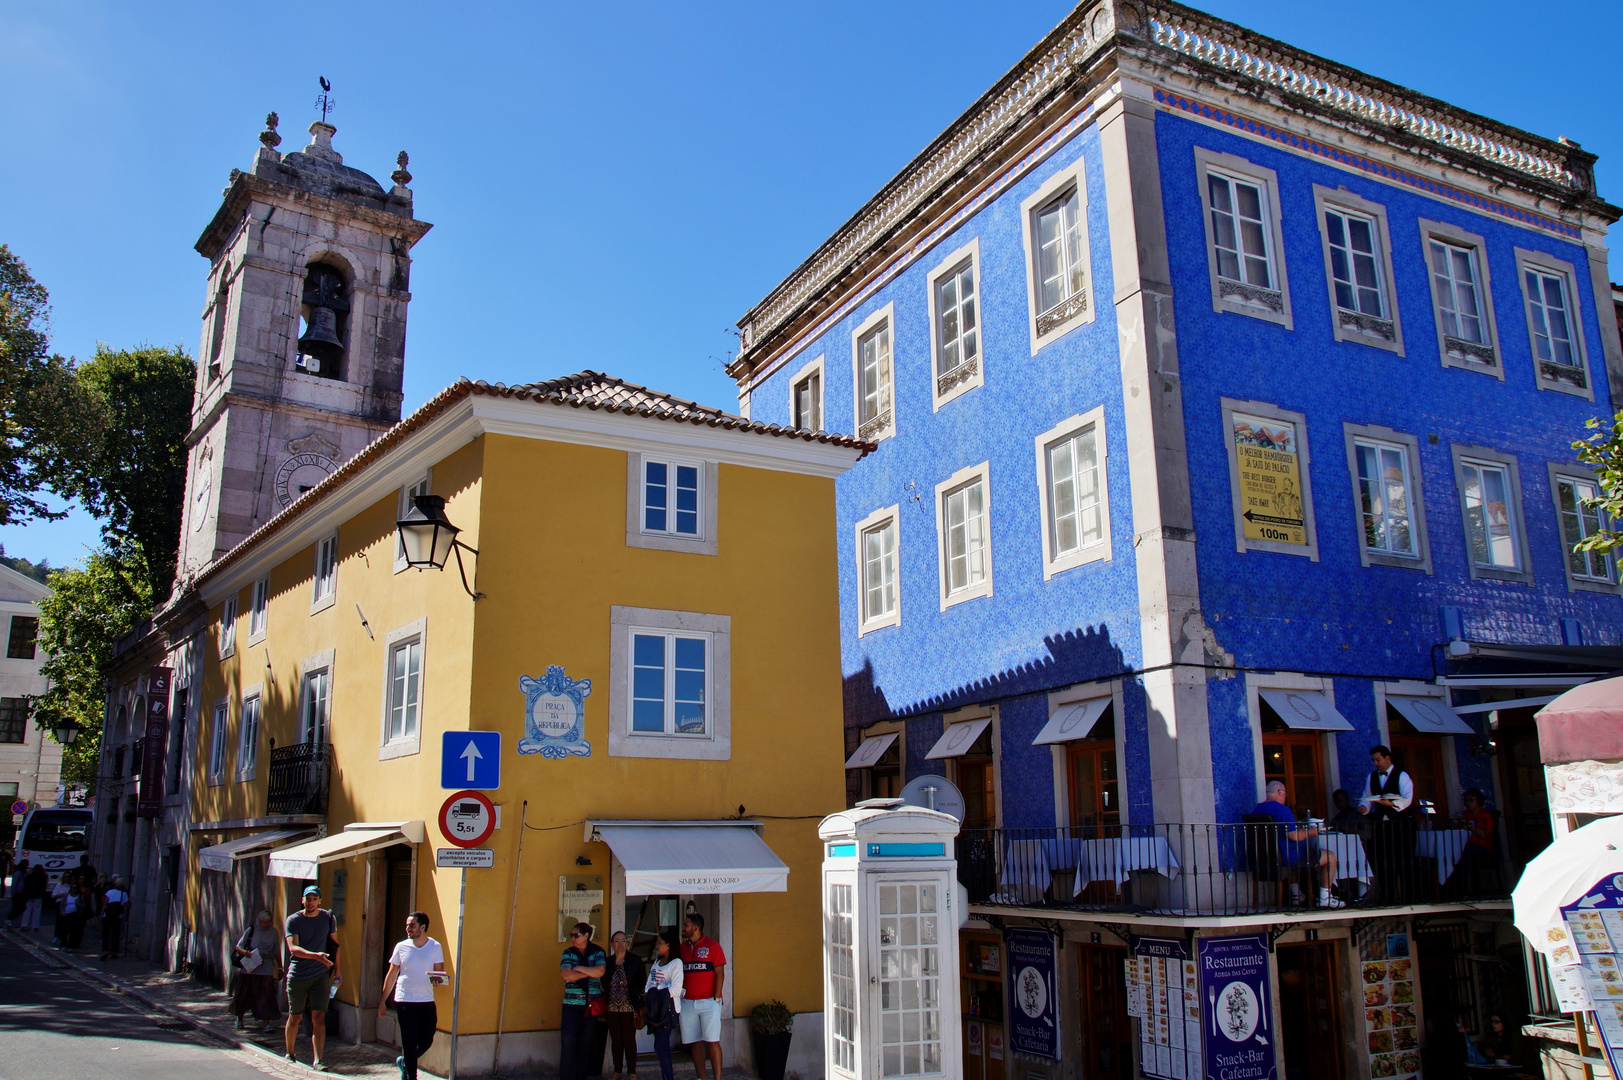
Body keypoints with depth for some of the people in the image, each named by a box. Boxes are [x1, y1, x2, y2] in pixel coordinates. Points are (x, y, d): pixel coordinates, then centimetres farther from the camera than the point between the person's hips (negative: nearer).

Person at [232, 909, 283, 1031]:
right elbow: (238, 947, -2)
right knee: (244, 995, 12)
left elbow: (277, 953, 11)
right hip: (248, 969, 0)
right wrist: (245, 952, -23)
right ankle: (239, 1019, 32)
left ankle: (265, 1023, -2)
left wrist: (280, 968, 13)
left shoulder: (274, 933, 4)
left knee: (265, 998, -6)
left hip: (266, 971, 0)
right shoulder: (251, 931, -1)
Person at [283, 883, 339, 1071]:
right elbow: (293, 948, -19)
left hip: (320, 976, 1)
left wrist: (337, 970, 9)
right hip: (297, 976, 0)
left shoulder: (328, 918, 2)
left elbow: (335, 944, 14)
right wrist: (316, 955, -34)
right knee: (294, 1018, 13)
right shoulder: (293, 920, -6)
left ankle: (318, 1060, -7)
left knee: (319, 1018, -7)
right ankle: (290, 1054, 34)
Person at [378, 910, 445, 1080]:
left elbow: (440, 971, 0)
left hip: (427, 1002, 1)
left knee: (426, 1041, 9)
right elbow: (391, 975, 7)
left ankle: (404, 1062, 36)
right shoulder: (401, 947, 1)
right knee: (410, 1043, -2)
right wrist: (382, 1001, 7)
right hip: (405, 1002, -1)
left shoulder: (435, 947, 1)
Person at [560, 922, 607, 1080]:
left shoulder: (597, 951, 5)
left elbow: (600, 971, -11)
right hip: (572, 1003, 0)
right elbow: (567, 975, -9)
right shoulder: (568, 952, 5)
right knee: (568, 1040, -11)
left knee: (586, 1042, 4)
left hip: (592, 1004, 0)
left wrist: (578, 968, -8)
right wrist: (590, 972, -8)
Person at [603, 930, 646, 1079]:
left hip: (629, 1007, -2)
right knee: (616, 1040, 8)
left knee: (629, 1039, 0)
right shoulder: (607, 962, 6)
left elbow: (642, 983, -1)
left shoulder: (635, 960, 0)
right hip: (612, 1008, 2)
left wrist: (640, 1005, -6)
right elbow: (604, 985, 8)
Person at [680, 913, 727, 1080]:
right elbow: (679, 973, 15)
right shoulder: (682, 947, 12)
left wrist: (716, 999, -10)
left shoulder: (712, 945, -2)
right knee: (695, 1042, 6)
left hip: (708, 1002, -5)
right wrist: (679, 991, 1)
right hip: (687, 1002, 5)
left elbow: (720, 974, -4)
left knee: (712, 1041, -7)